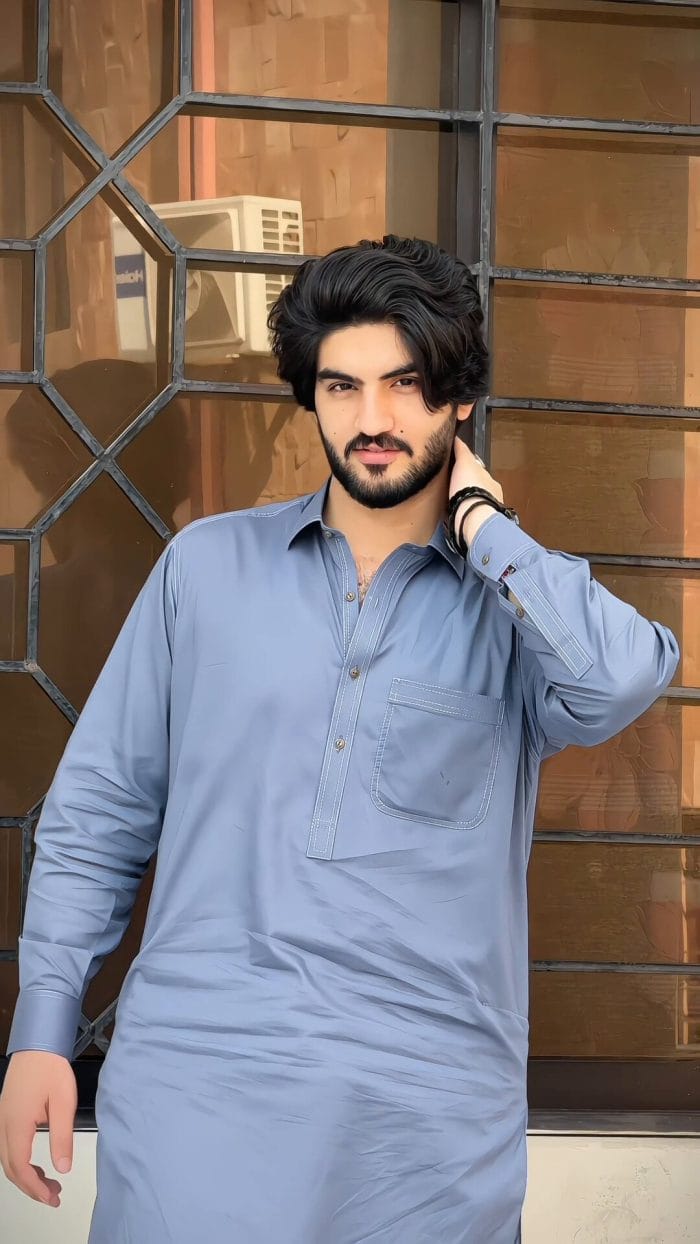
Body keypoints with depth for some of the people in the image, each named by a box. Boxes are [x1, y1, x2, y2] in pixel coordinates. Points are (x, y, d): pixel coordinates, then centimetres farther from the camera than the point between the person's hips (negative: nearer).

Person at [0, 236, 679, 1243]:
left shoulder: (523, 602, 6)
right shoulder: (210, 566, 11)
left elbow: (621, 678, -18)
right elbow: (99, 810, 12)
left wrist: (476, 519, -4)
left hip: (429, 1110, 0)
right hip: (197, 1075, 1)